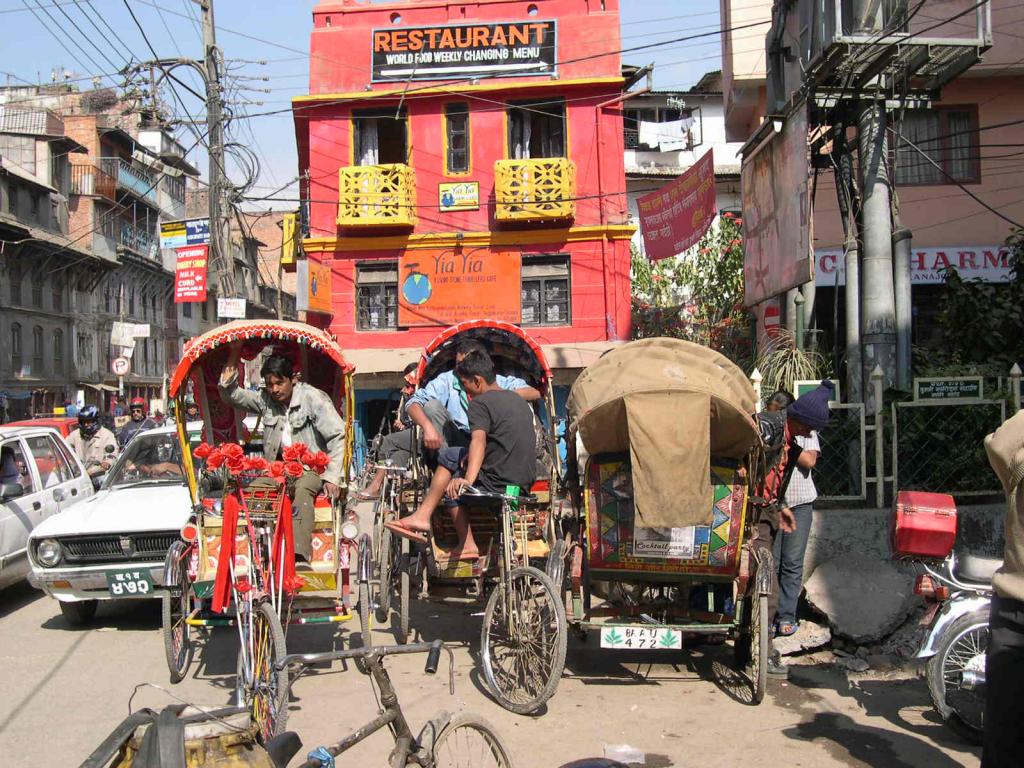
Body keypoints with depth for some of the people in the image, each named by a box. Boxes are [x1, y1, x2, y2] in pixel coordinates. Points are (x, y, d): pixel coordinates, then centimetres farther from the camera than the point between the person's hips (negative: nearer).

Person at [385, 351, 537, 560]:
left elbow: (478, 441, -28)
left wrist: (468, 480, -39)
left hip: (496, 486, -8)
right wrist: (474, 456, 19)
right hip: (525, 484, 8)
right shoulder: (518, 400, 15)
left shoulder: (480, 403, -11)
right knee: (448, 455, 19)